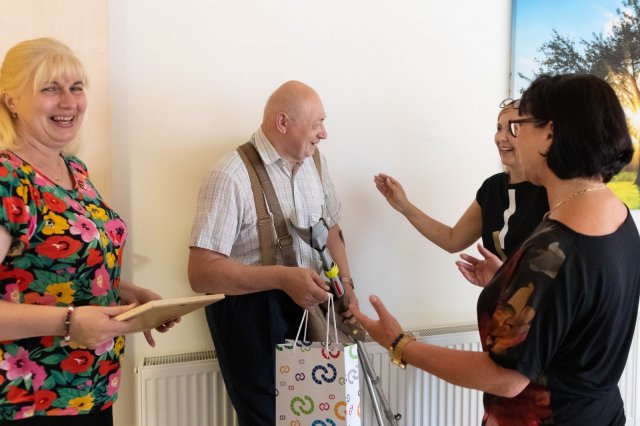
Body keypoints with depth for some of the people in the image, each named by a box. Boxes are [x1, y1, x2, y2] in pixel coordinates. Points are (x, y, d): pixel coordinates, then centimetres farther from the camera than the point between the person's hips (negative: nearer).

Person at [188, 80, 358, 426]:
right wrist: (282, 277, -32)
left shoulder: (314, 162, 4)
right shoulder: (232, 176, -21)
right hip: (251, 313, -7)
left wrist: (345, 282, 1)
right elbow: (202, 273, -23)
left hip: (308, 307, 7)